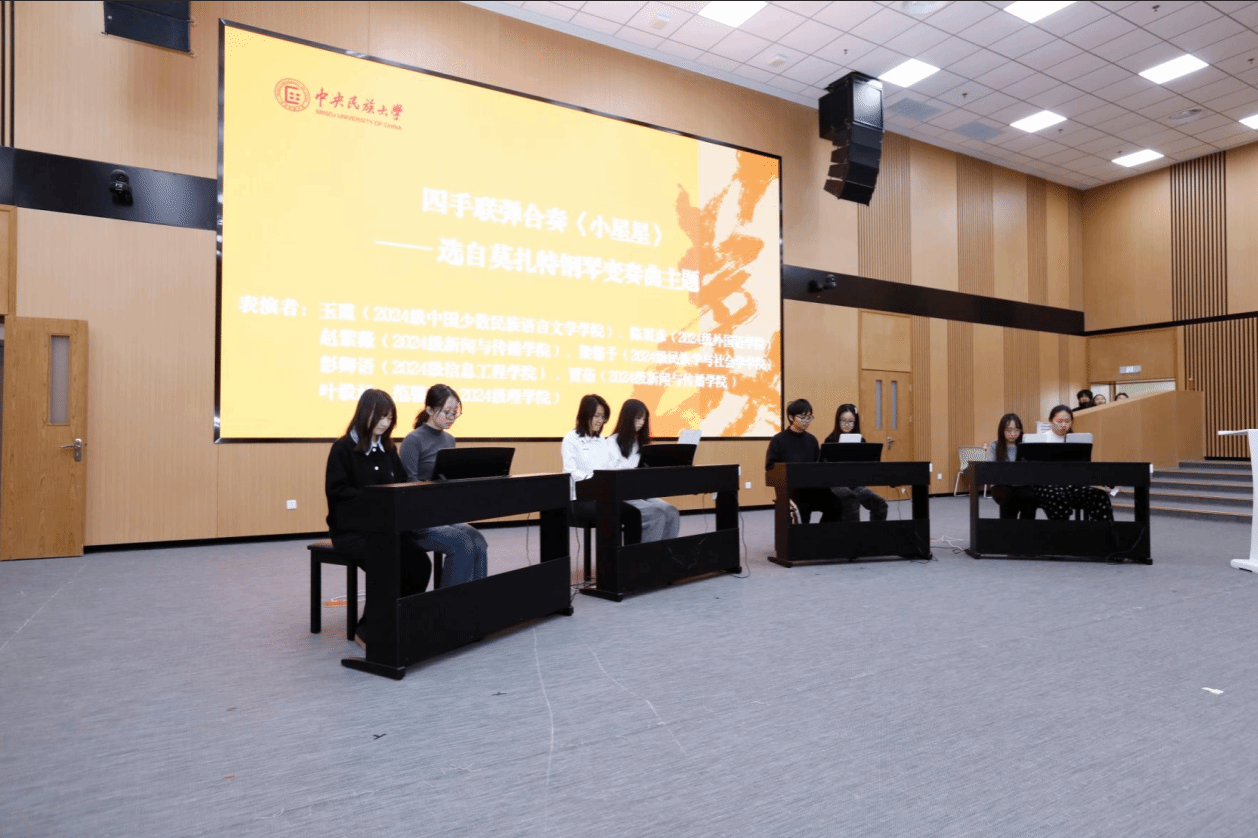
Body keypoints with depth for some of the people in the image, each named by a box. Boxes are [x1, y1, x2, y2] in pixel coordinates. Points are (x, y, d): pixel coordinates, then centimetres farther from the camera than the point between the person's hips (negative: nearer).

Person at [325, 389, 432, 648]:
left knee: (420, 562, -19)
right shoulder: (343, 448, -7)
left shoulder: (388, 449, 11)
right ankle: (369, 630, -9)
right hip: (351, 528, -5)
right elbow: (336, 490, -14)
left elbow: (401, 484, 13)